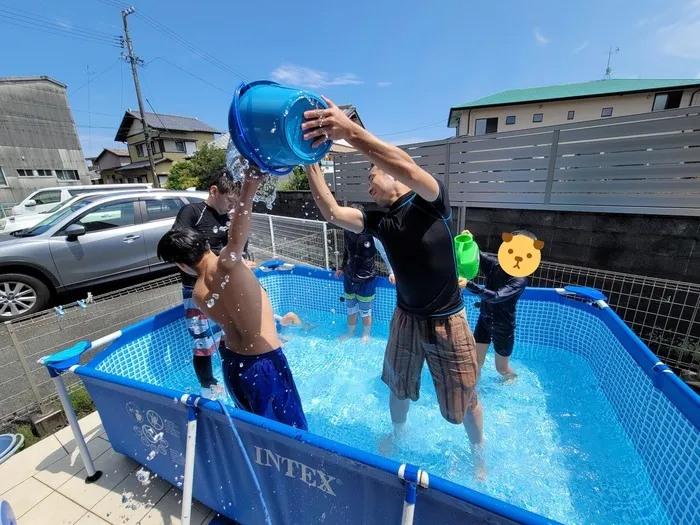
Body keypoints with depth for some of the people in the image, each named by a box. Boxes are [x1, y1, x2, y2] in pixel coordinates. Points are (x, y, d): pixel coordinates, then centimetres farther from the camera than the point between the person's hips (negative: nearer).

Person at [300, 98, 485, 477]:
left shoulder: (431, 201, -15)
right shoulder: (378, 221, -1)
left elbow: (410, 170, -37)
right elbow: (331, 212, -10)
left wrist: (350, 131, -44)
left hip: (446, 321, -4)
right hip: (405, 317, 5)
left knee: (463, 401, 15)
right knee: (399, 388, 22)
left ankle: (478, 456, 48)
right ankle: (397, 437, 53)